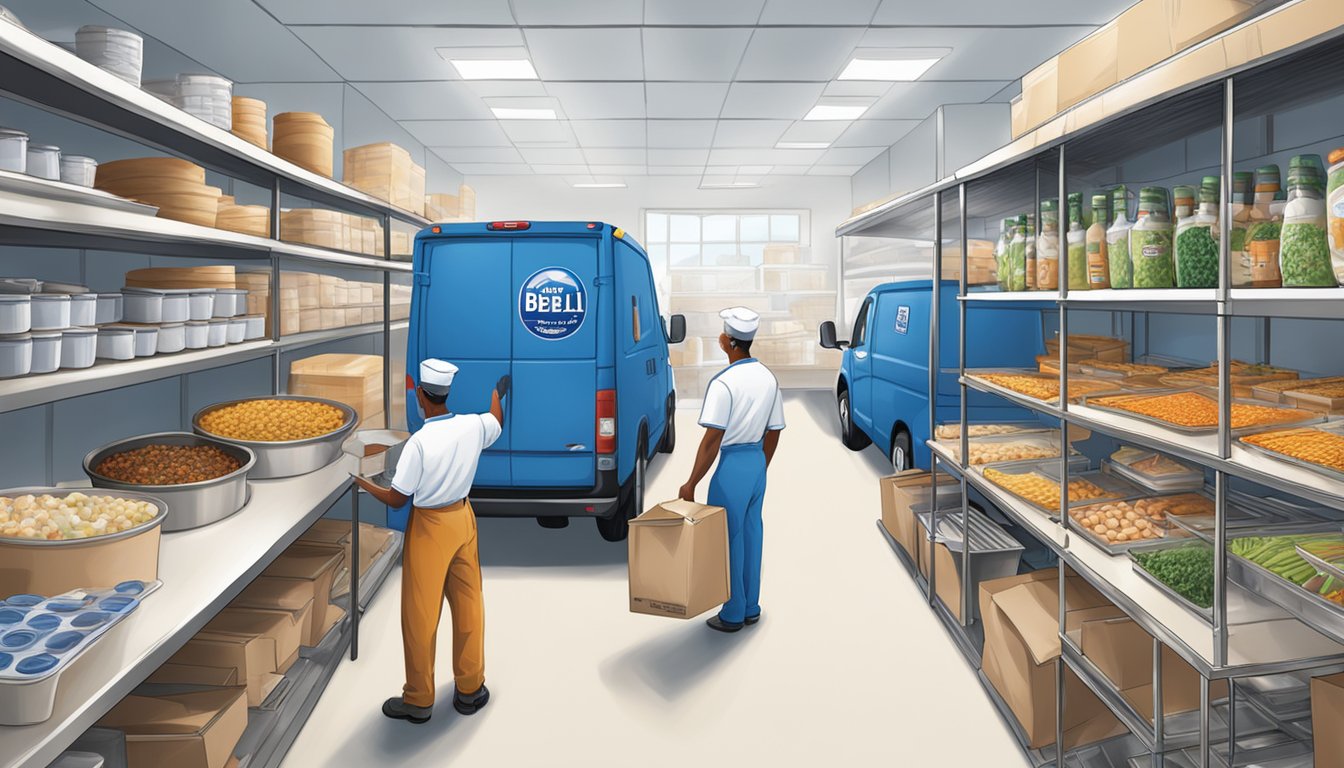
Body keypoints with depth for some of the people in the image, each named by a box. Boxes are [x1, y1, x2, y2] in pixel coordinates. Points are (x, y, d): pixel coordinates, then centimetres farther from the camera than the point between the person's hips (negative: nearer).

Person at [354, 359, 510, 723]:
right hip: (463, 518, 6)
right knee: (468, 605, 15)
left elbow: (397, 499, -16)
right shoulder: (473, 426, -8)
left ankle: (419, 701, 20)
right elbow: (497, 423, 18)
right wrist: (497, 393, 36)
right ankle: (470, 689, 27)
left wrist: (363, 483, 2)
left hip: (429, 527, -5)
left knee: (421, 614, 7)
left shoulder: (420, 442, -24)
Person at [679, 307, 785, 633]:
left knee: (728, 539, 4)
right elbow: (773, 433, 11)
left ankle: (733, 615, 15)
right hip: (757, 462, 7)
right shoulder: (768, 379, 5)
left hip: (732, 464, -7)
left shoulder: (725, 382, -18)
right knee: (751, 534, 16)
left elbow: (712, 439, -21)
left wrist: (691, 483, -15)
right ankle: (751, 608, 27)